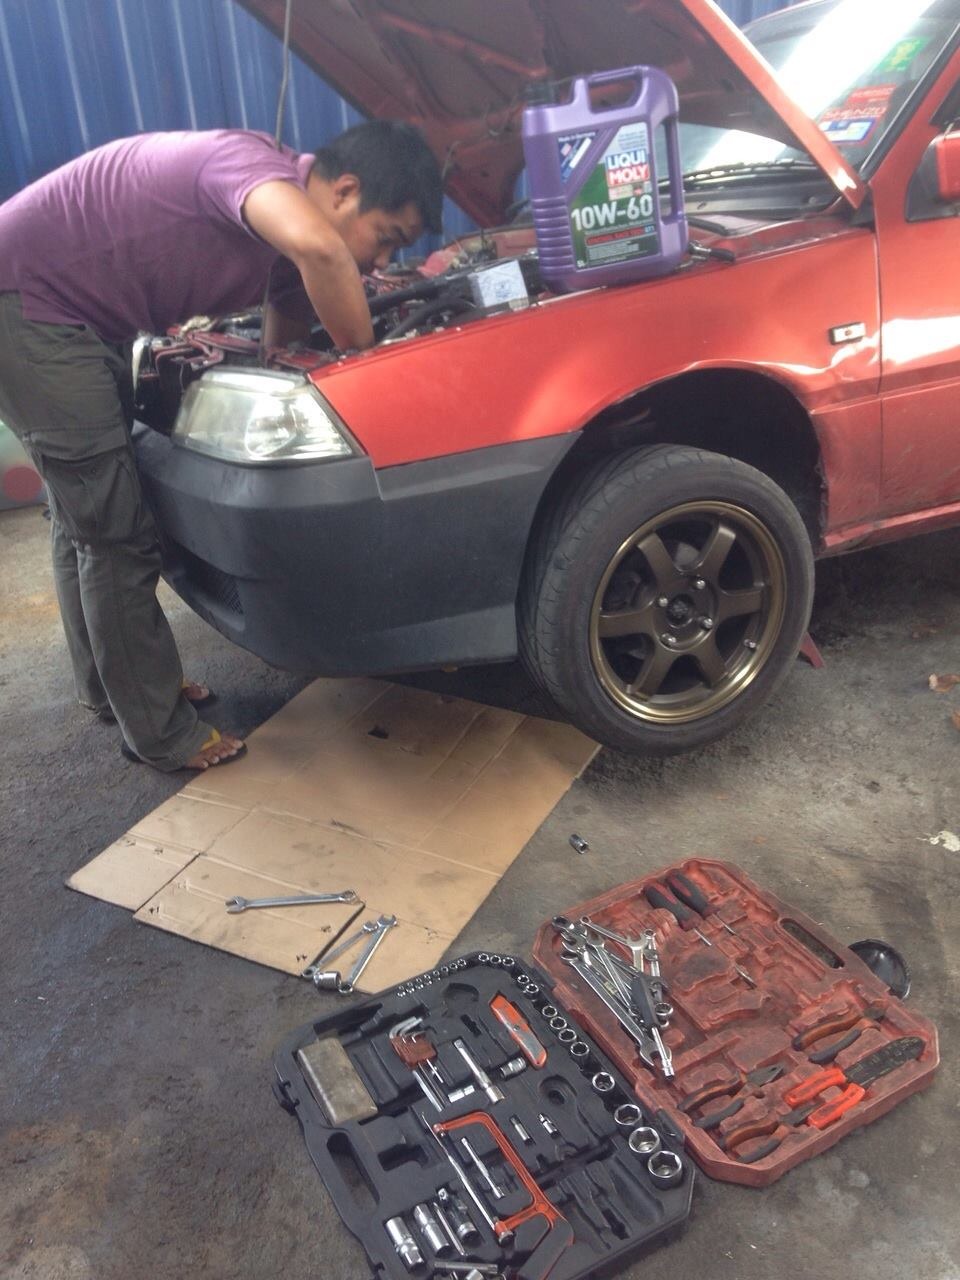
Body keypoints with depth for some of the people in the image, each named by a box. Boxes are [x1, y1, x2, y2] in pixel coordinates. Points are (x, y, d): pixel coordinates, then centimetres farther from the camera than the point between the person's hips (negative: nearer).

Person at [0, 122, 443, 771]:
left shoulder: (289, 263, 3)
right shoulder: (251, 161, -24)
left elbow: (284, 345, 14)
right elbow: (319, 249, -45)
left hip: (75, 314, 10)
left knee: (83, 515, 19)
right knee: (119, 534, -7)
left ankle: (108, 687, 36)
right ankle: (160, 733, 7)